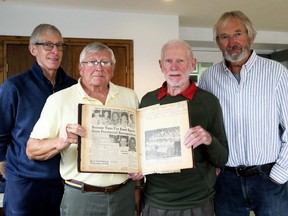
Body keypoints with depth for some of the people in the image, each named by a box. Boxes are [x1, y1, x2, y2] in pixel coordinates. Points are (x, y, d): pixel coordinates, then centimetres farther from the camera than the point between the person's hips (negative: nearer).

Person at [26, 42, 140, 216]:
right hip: (80, 196, -3)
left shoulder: (129, 96, 6)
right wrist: (61, 142, -26)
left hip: (125, 193, 4)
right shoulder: (59, 100, -6)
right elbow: (32, 149, -8)